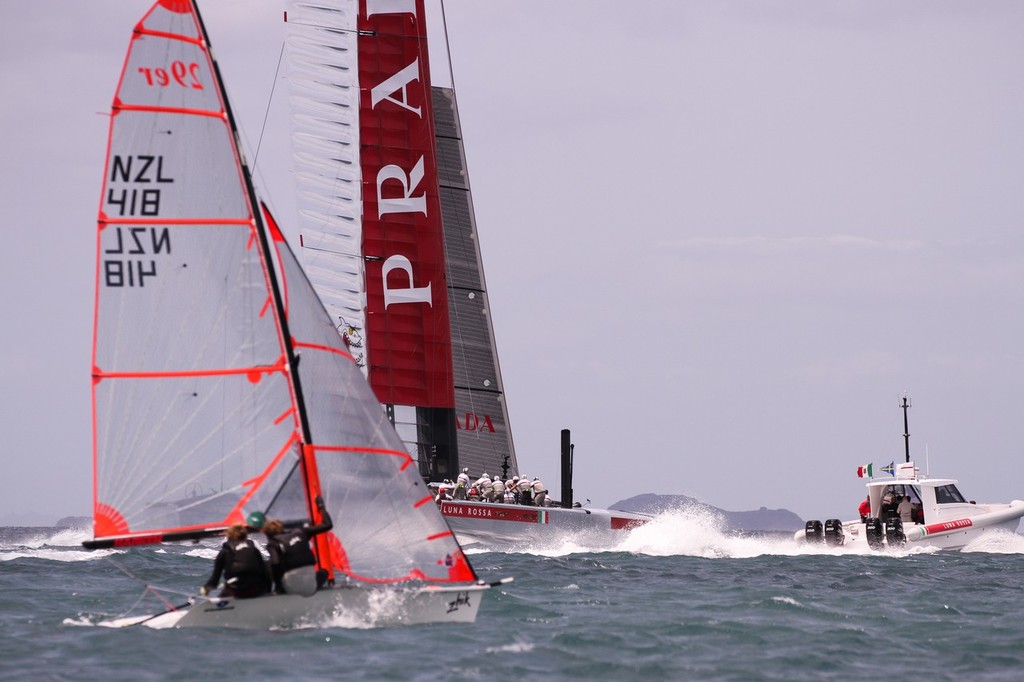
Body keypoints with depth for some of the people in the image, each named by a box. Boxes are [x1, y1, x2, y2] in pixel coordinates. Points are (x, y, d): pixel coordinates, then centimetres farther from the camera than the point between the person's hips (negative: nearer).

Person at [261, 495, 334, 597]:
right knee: (323, 572, 36)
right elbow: (327, 525, 11)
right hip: (311, 586, 2)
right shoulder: (299, 533, 9)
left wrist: (279, 586, -7)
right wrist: (321, 507, 26)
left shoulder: (273, 545, -2)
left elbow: (275, 564, -21)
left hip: (291, 589, -2)